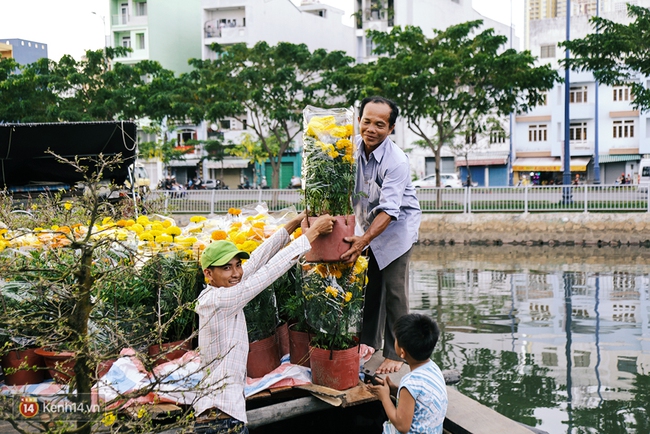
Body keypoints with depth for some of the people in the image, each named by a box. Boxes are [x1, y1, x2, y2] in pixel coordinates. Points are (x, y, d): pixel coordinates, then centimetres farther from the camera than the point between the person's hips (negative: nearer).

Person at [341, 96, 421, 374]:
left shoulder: (396, 161, -26)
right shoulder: (353, 146, -8)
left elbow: (389, 209, -32)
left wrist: (363, 241, -41)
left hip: (398, 226, -5)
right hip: (368, 224, 6)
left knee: (393, 291, -7)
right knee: (369, 286, 9)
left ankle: (395, 354, 4)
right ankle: (368, 343, 24)